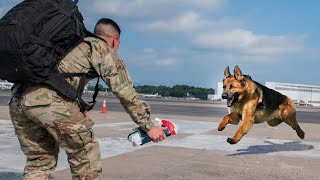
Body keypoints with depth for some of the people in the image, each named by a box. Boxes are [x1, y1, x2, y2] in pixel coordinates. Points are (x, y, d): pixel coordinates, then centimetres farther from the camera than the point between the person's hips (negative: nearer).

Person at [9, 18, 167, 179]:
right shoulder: (104, 49, 11)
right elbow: (125, 93, 5)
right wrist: (148, 126, 9)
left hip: (18, 98, 8)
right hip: (49, 98, -7)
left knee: (39, 162, 20)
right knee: (84, 155, 10)